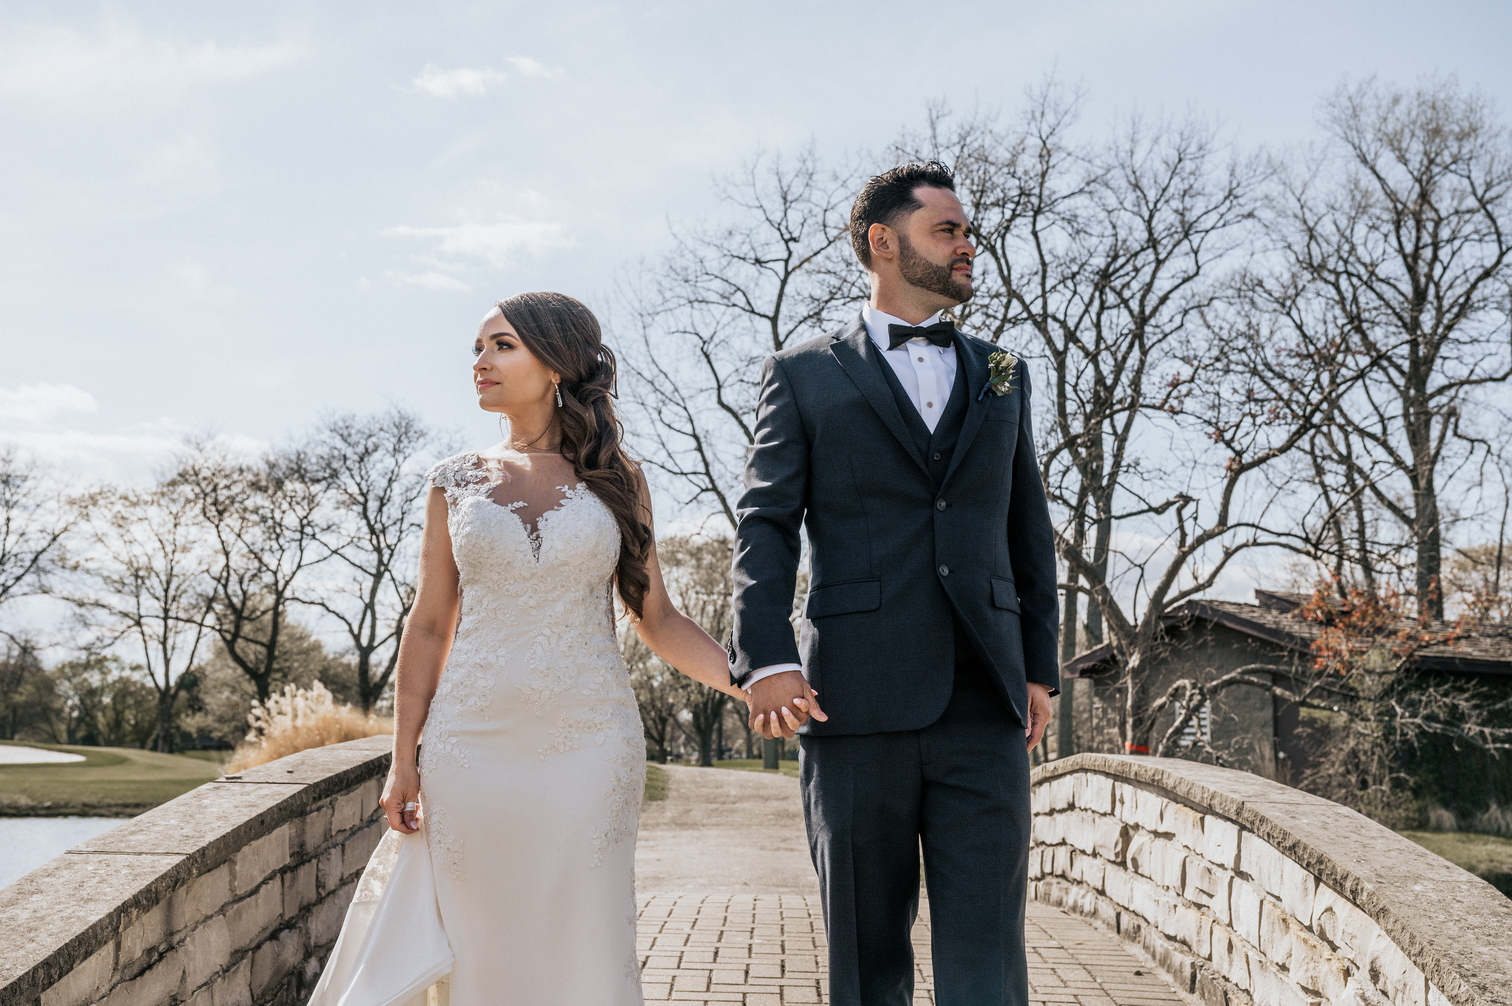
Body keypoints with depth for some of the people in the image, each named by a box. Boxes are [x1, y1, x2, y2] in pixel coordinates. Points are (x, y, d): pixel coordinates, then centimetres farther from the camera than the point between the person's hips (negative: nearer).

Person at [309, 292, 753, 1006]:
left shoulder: (615, 478, 6)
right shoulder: (456, 482, 8)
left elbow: (656, 618, 6)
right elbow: (429, 627, 8)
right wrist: (403, 759, 2)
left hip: (588, 744, -1)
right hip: (472, 745, 1)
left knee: (584, 945, 1)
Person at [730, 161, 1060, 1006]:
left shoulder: (1001, 376, 19)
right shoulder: (806, 376, 9)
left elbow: (1028, 529, 19)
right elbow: (766, 525, 1)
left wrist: (1040, 668, 11)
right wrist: (766, 656, -14)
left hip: (984, 704, 2)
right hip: (858, 701, -2)